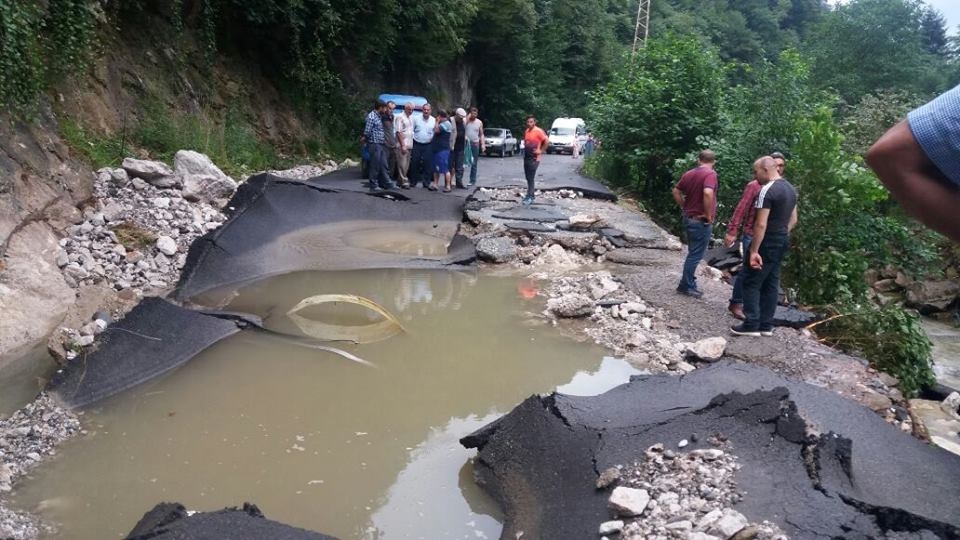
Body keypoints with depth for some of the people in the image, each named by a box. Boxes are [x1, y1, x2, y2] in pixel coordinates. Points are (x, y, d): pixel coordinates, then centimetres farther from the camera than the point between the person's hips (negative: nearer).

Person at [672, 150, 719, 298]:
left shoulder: (689, 174, 7)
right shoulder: (710, 174, -16)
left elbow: (676, 191, 16)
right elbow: (708, 193, -32)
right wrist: (709, 215, -22)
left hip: (689, 218, 8)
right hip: (701, 221, -8)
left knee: (693, 253, 19)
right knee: (695, 255, 1)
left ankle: (690, 283, 26)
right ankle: (685, 286, 7)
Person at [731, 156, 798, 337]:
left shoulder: (767, 190, -18)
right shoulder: (790, 189, 12)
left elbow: (761, 224, -23)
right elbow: (793, 220, 18)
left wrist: (754, 251, -23)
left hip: (767, 244, -9)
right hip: (782, 243, 9)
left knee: (752, 283, -2)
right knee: (771, 284, 11)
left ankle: (752, 325, -3)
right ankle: (766, 325, 15)